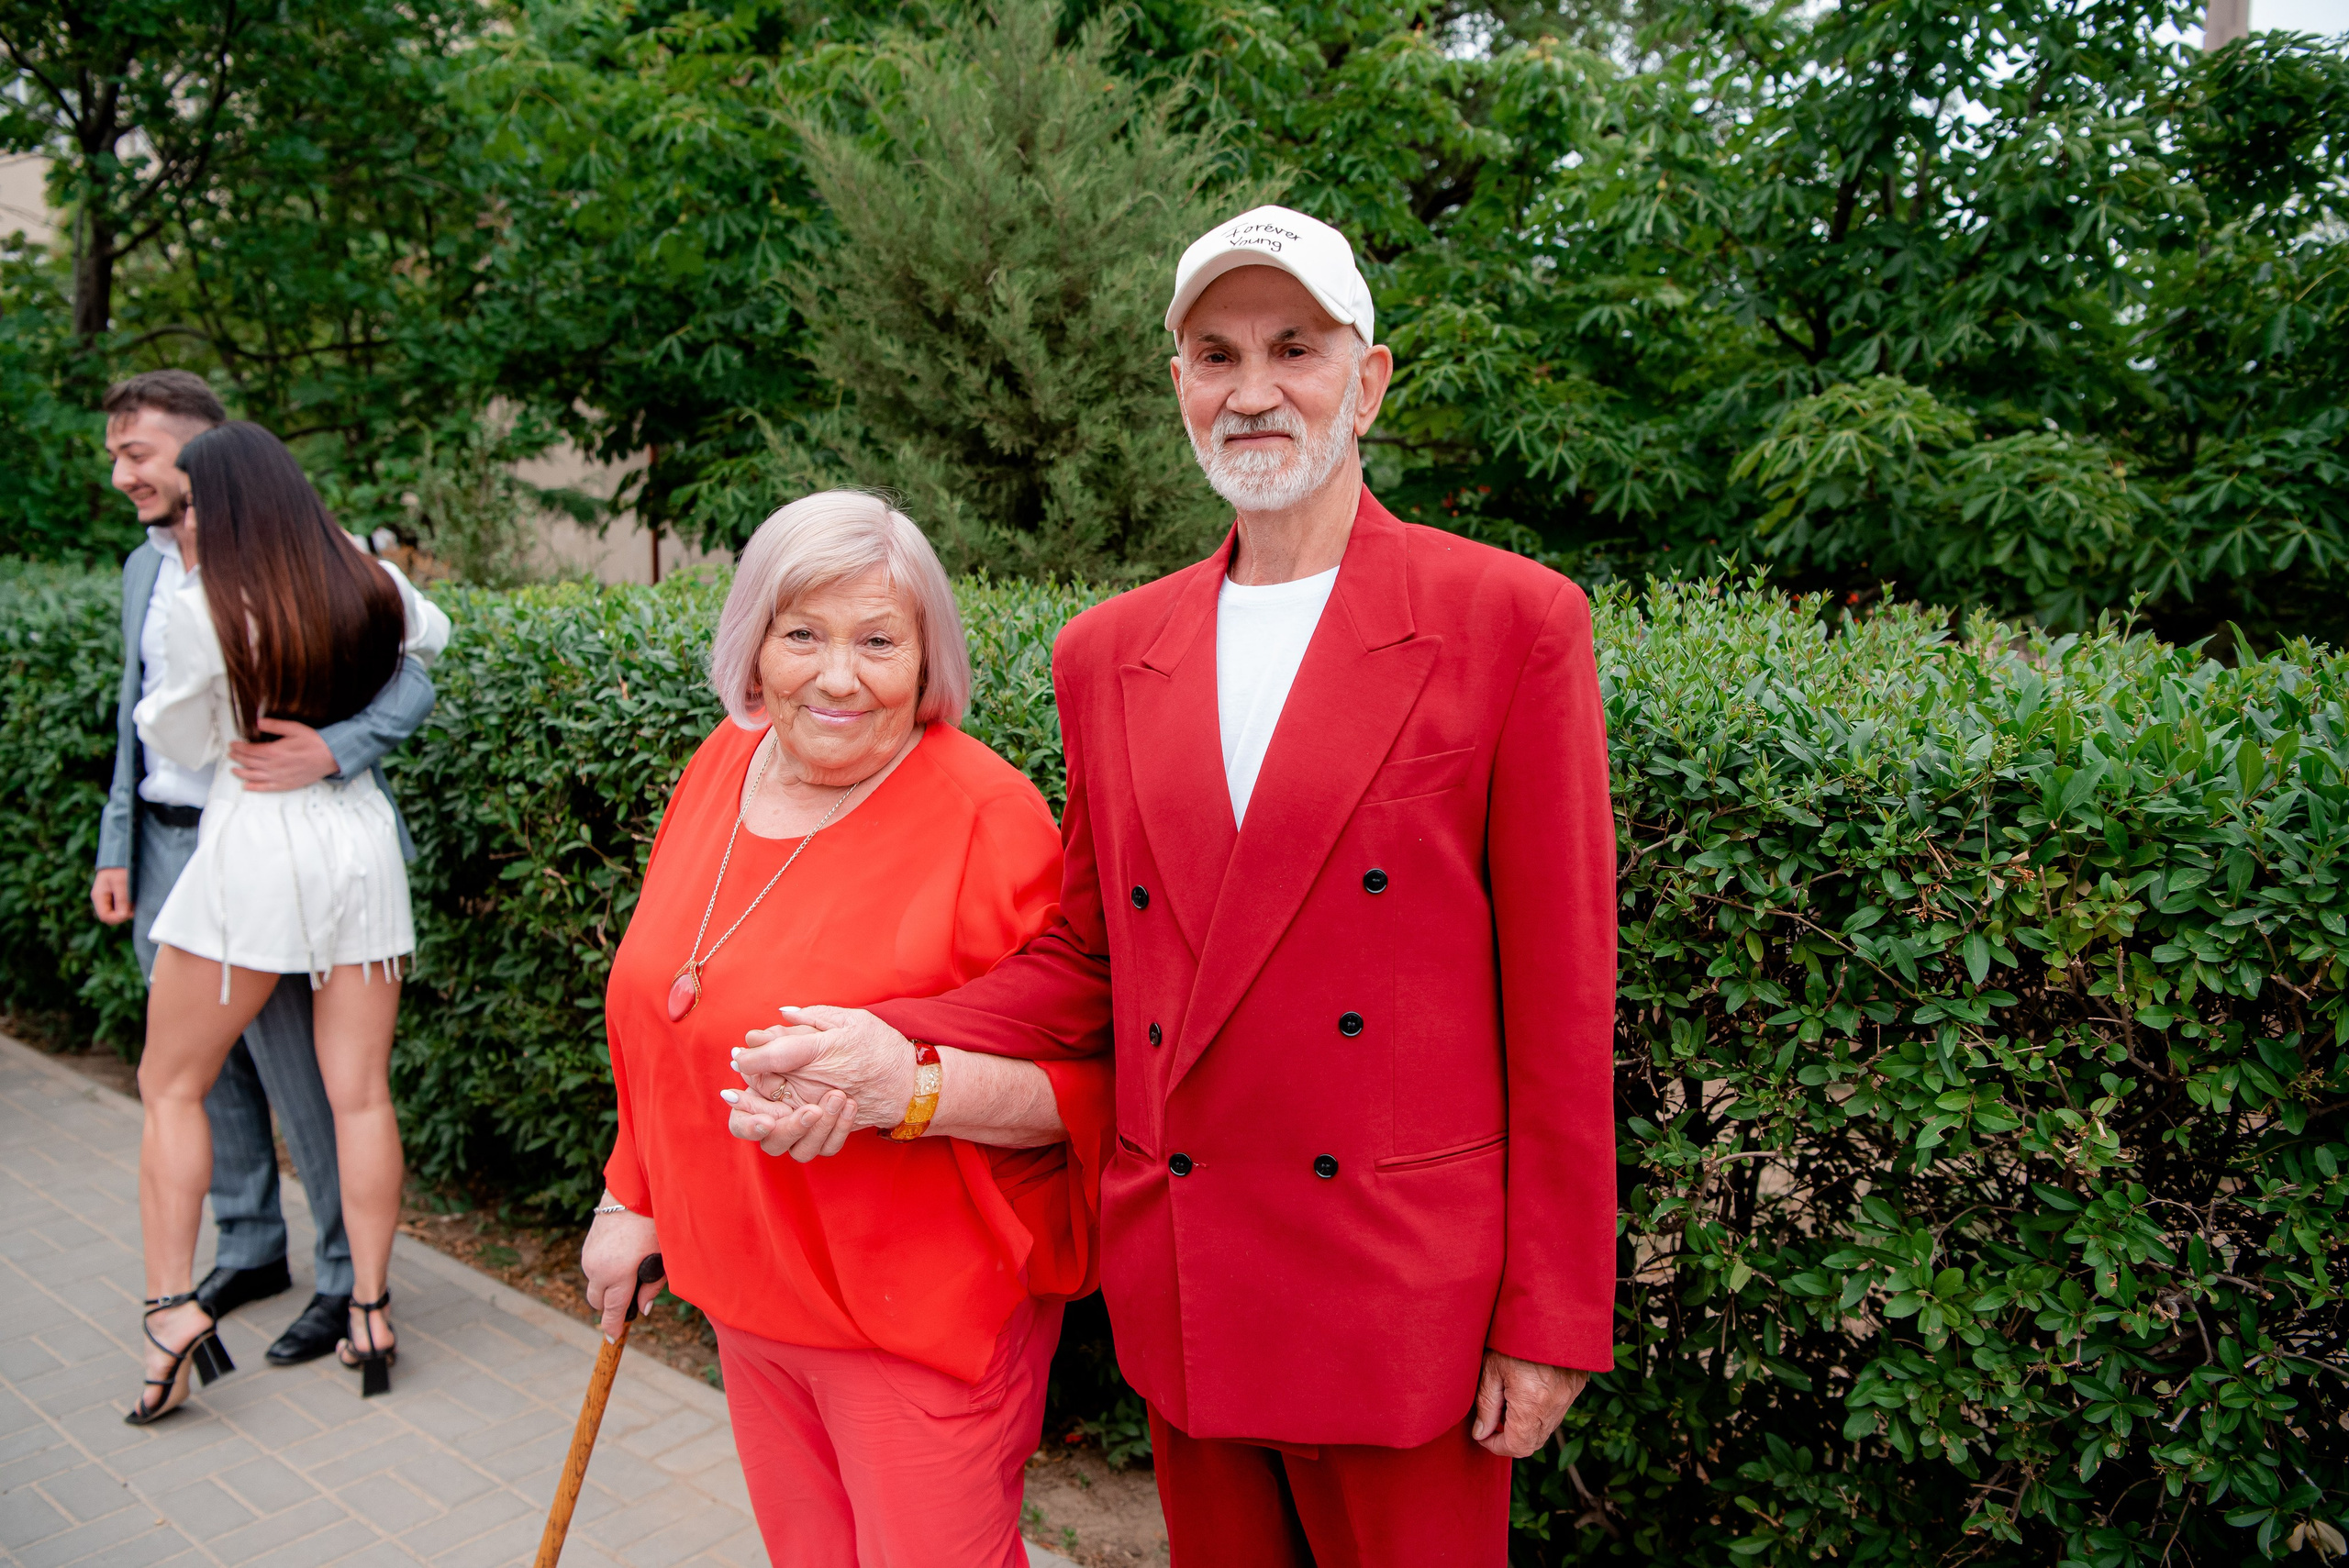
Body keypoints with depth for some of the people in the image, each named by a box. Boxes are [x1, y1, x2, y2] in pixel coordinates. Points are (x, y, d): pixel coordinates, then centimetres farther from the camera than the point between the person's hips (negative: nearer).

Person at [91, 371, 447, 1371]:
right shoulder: (145, 568, 12)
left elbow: (409, 687, -15)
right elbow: (134, 716, 18)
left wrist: (329, 752, -32)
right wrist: (117, 848, 14)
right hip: (163, 849, 8)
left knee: (298, 1072, 0)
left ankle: (347, 1276, 14)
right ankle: (249, 1249, 33)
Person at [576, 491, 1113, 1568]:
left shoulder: (985, 812, -19)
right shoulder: (722, 768, 1)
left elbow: (1082, 1077, -19)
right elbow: (664, 1021, 14)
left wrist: (900, 1087, -33)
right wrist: (635, 1199, 18)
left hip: (924, 1309, -6)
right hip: (747, 1293, 6)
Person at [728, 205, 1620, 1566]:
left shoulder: (1512, 621, -8)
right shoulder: (1108, 652, 5)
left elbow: (1560, 997, -8)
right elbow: (1088, 958, 10)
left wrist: (1553, 1318, -7)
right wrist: (903, 1057, -8)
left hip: (1402, 1298, -4)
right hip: (1181, 1290, 4)